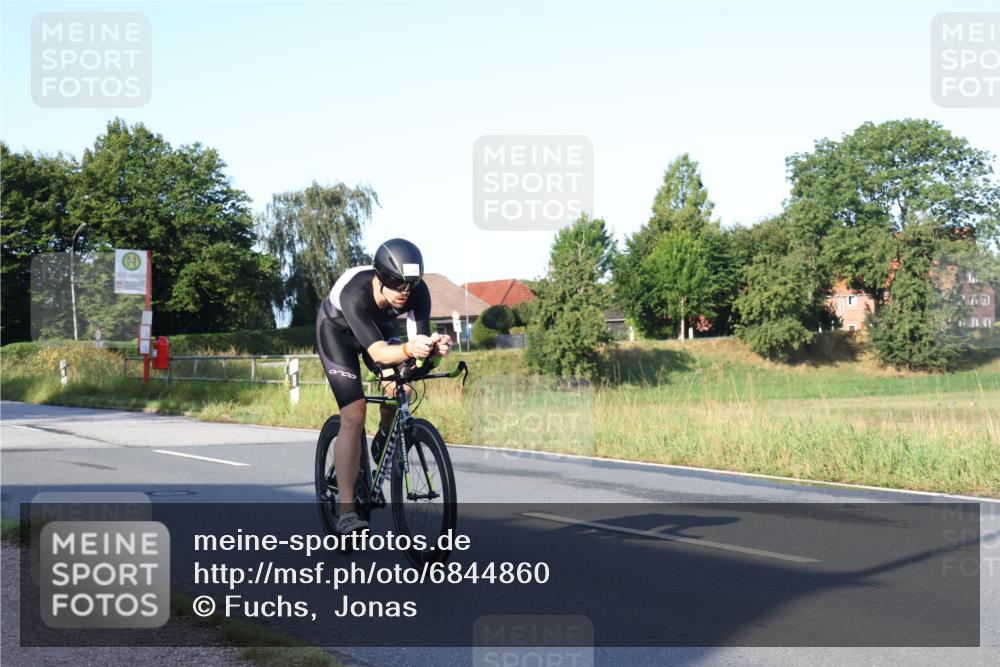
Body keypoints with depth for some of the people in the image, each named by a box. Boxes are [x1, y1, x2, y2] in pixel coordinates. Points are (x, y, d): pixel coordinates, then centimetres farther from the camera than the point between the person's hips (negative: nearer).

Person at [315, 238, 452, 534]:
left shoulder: (418, 292, -32)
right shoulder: (354, 293, -42)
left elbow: (420, 338, -37)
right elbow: (377, 352, -51)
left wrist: (435, 345, -60)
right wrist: (408, 349, -71)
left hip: (379, 325, 5)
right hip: (337, 330, -5)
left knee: (400, 390, -18)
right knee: (354, 415, -18)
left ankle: (383, 443, 17)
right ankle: (346, 511, -17)